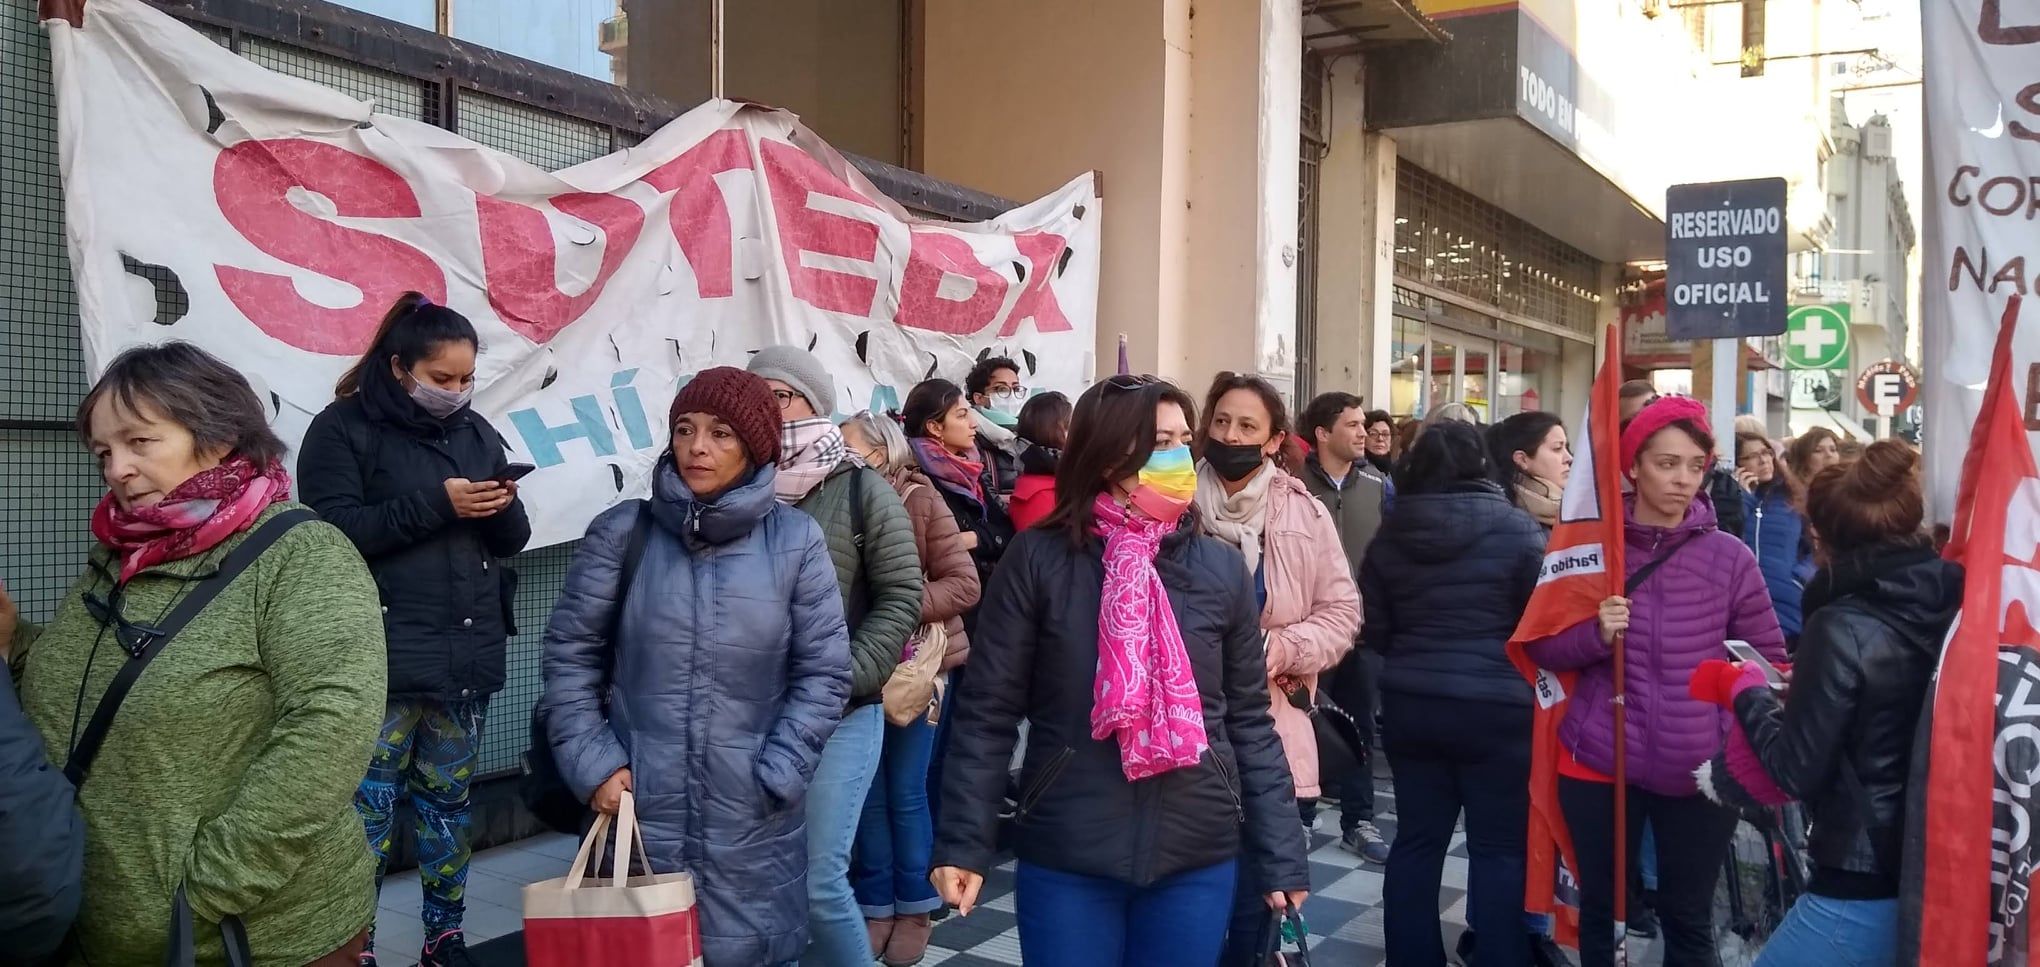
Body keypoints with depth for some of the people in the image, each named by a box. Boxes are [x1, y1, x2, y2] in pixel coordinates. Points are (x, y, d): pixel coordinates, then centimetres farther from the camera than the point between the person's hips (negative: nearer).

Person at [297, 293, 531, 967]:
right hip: (384, 656, -5)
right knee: (370, 802, -1)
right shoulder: (342, 430, -4)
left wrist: (503, 508, -10)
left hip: (467, 655, 5)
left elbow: (513, 540, 13)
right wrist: (435, 505, -20)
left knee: (449, 797, 13)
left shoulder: (475, 432, 12)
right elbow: (335, 531, -15)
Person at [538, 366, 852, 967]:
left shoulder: (796, 542, -3)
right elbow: (571, 653, 3)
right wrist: (595, 766, -4)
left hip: (753, 820, 0)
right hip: (638, 809, 1)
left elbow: (824, 672, -1)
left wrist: (775, 778, -7)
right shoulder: (623, 532, -1)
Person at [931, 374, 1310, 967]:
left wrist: (1281, 857, 4)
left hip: (1199, 856, 2)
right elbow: (988, 713, -4)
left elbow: (1249, 721, 6)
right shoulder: (1039, 559, -6)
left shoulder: (1222, 568, 2)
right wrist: (964, 843, -9)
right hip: (1064, 858, -2)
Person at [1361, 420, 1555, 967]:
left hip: (1409, 704, 4)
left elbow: (1373, 629, 7)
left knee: (1417, 840, 12)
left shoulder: (1391, 534, 2)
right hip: (1496, 708, -4)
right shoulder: (1516, 528, -9)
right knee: (1500, 847, 6)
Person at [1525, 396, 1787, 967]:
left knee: (1688, 918, 13)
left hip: (1700, 770, 0)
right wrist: (1595, 634, -17)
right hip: (1598, 761, 1)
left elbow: (1769, 662, 4)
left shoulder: (1730, 557, -2)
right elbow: (1542, 648, 2)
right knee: (1599, 908, 15)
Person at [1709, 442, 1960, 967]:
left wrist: (1751, 693, 1)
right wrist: (1799, 695, 14)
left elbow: (1797, 771, -14)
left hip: (1865, 891, -6)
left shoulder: (1842, 627, -17)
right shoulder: (1958, 606, 1)